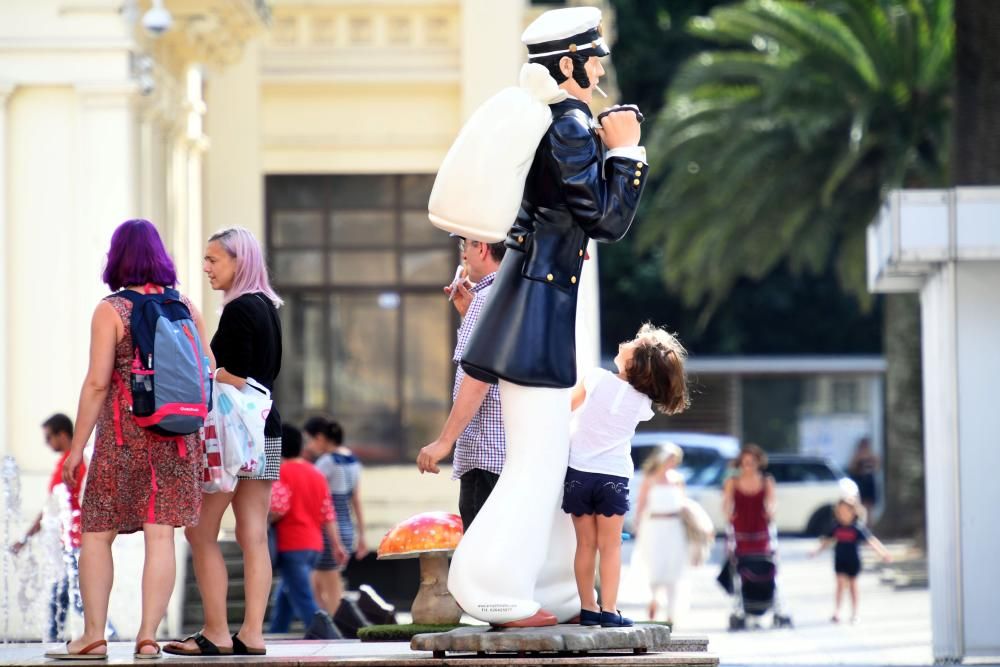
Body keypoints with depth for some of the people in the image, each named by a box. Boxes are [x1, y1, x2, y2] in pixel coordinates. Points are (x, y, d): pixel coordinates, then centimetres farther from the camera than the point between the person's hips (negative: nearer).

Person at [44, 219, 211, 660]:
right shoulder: (186, 307, 6)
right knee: (160, 536, 0)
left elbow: (97, 383, -11)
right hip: (178, 436, 3)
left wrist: (77, 448, -8)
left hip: (123, 434, -3)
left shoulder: (111, 311, -6)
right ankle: (148, 635, -5)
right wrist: (203, 437, 15)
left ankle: (94, 635, 1)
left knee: (96, 533, 6)